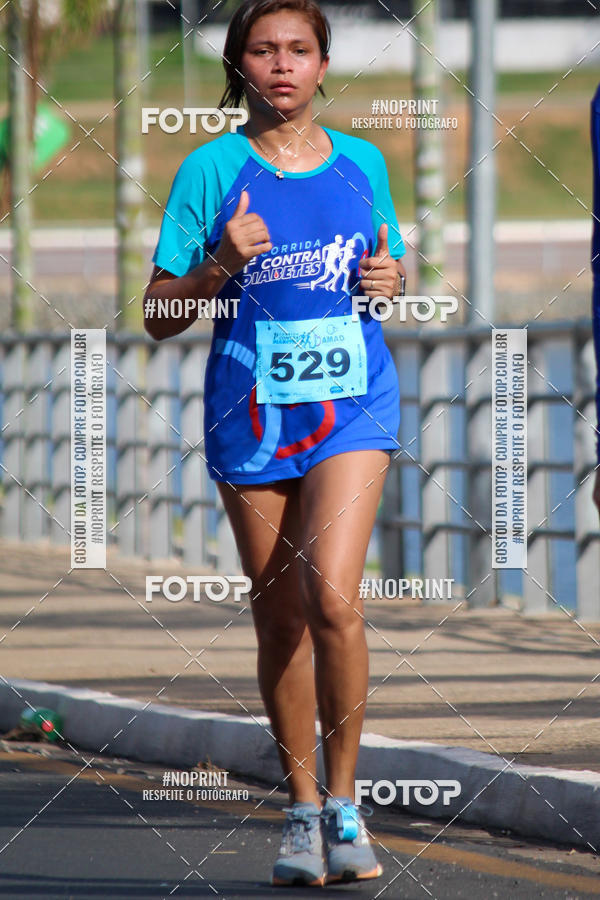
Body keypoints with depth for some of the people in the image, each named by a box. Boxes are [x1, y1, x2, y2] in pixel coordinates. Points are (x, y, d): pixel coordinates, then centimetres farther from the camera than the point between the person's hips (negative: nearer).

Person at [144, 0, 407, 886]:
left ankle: (344, 801, -5)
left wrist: (392, 279, -3)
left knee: (332, 595, -18)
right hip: (250, 414, 0)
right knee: (279, 618, 6)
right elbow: (160, 316, -1)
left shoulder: (362, 163, 6)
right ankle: (302, 811, 21)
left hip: (352, 405, 0)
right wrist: (223, 265, -18)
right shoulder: (212, 170, -1)